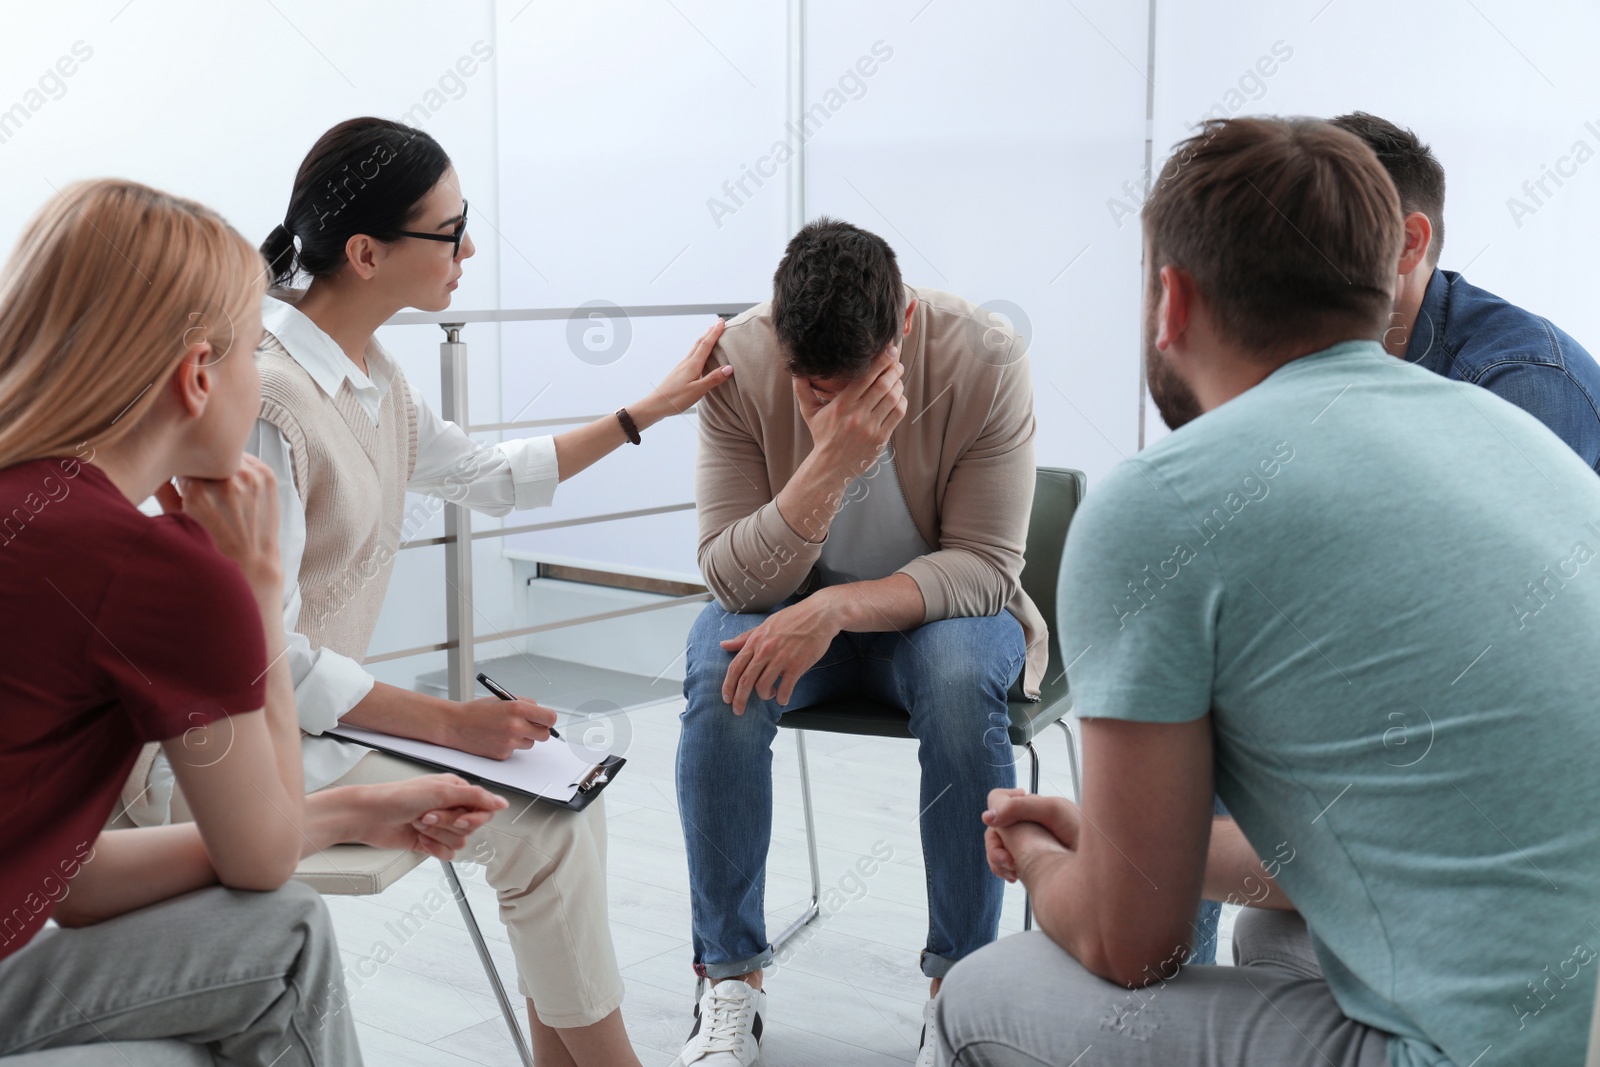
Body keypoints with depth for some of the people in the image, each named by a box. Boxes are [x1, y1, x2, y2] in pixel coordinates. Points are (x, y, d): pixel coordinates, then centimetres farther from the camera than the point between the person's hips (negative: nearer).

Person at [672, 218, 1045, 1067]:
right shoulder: (739, 361, -19)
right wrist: (830, 464, -37)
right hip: (791, 607, 1)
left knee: (960, 680, -34)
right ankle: (730, 978, -15)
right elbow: (732, 575, -20)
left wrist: (835, 607, -35)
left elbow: (985, 564, -20)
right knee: (721, 677, -31)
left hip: (938, 605, -1)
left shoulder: (984, 359, -22)